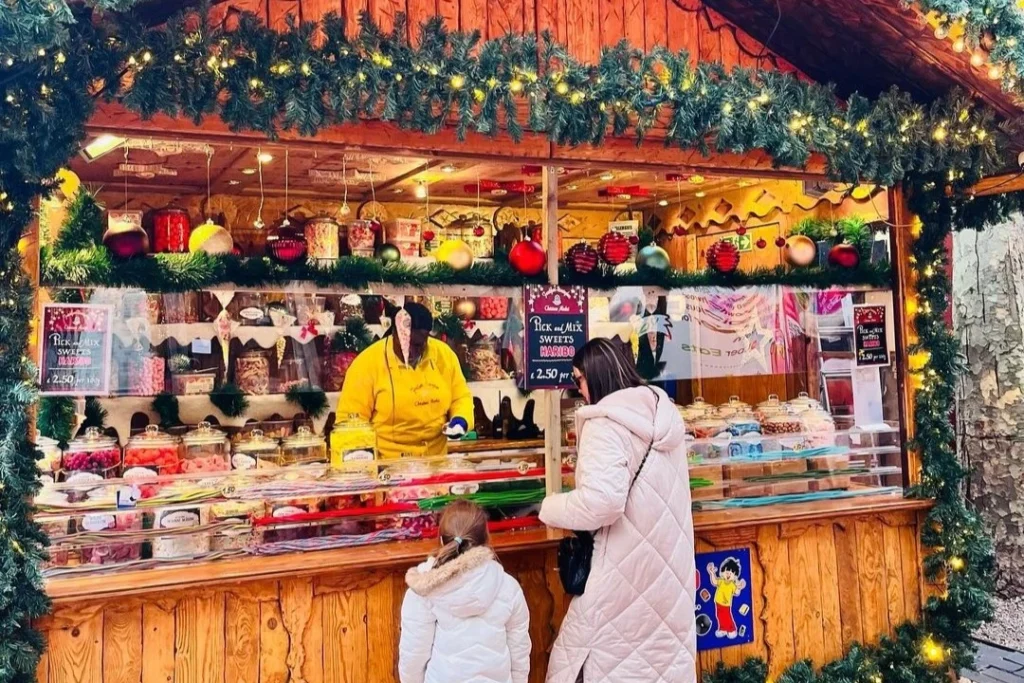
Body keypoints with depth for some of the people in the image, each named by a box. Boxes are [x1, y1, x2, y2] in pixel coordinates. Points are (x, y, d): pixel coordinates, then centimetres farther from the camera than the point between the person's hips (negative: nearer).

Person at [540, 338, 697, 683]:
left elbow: (601, 502, -26)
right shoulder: (663, 412, 10)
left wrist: (551, 508, -9)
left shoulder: (605, 422, -15)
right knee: (664, 654, 14)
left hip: (627, 571, -8)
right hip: (668, 562, 8)